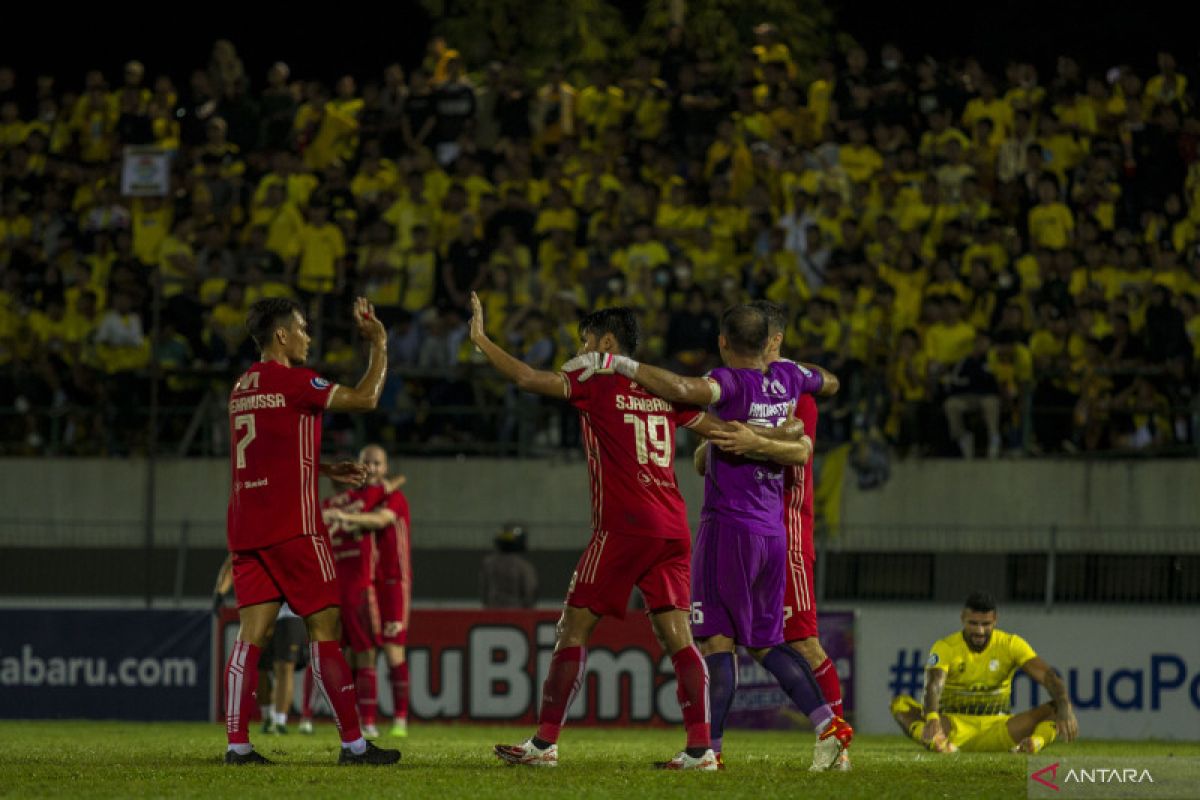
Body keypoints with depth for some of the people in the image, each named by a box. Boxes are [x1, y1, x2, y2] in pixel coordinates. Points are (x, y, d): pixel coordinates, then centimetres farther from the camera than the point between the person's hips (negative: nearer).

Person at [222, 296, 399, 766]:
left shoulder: (243, 387, 16)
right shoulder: (292, 381, -9)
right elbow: (365, 399, -8)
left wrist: (326, 470, 27)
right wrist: (379, 345, 4)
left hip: (246, 528, 7)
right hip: (291, 526, -7)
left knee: (252, 633, 2)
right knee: (325, 627, -2)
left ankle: (237, 743, -6)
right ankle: (353, 743, -1)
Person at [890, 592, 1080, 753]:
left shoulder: (1011, 644, -3)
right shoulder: (945, 648, -8)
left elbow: (1048, 676, -15)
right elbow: (933, 686, -27)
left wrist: (1065, 709, -35)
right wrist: (932, 719, -49)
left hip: (997, 730, 2)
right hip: (954, 724, -1)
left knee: (1055, 709, -20)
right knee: (900, 703, -28)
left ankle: (1033, 743, -46)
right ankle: (938, 742, -52)